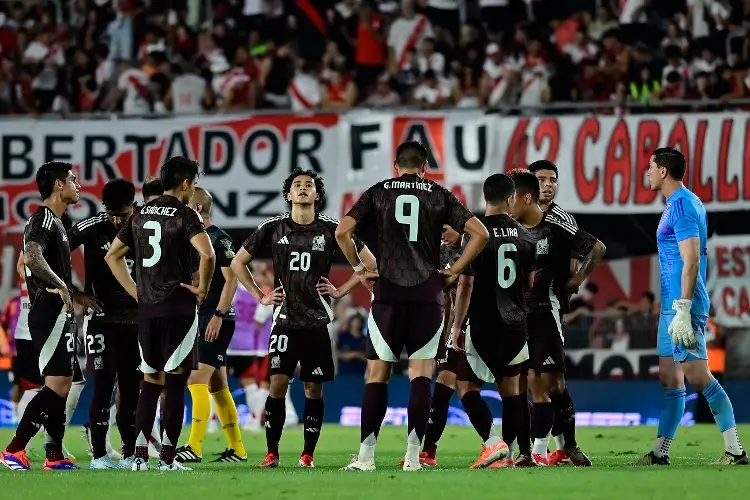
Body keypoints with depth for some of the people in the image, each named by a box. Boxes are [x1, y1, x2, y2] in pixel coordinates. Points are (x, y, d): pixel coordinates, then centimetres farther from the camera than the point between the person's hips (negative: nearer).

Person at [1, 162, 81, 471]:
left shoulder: (54, 221, 19)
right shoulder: (44, 219, -13)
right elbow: (32, 258, -30)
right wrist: (61, 286, -20)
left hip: (57, 314, 10)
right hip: (51, 314, -10)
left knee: (61, 385, 10)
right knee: (56, 385, -13)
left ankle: (55, 456, 12)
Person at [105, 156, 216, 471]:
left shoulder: (141, 214, 12)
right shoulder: (185, 215, -8)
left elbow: (112, 255, 17)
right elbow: (207, 254, -23)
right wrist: (202, 288, -8)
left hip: (147, 308, 6)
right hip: (178, 307, -6)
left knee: (150, 382, 12)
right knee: (175, 383, -1)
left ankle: (139, 456, 7)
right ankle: (167, 460, -4)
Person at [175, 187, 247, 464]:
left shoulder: (219, 239, -11)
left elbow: (231, 279, -16)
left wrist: (218, 315, -22)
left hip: (215, 321, -9)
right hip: (199, 319, 9)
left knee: (197, 380, -14)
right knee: (217, 386, 10)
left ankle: (194, 447, -17)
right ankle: (237, 449, 14)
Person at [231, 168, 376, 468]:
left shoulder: (331, 229, 0)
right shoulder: (273, 228, 3)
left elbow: (369, 262, 7)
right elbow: (238, 263, 13)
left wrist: (341, 291, 0)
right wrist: (259, 296, 6)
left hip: (317, 321, 0)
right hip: (285, 320, 0)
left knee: (313, 388, 2)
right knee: (277, 384, -8)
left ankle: (308, 454, 10)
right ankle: (271, 453, -1)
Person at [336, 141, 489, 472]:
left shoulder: (378, 193, 7)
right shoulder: (439, 195, 7)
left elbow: (342, 232, -3)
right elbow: (480, 234, 0)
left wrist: (359, 269, 7)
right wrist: (454, 271, 7)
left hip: (387, 293, 0)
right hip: (428, 294, 0)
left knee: (377, 374, 4)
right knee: (421, 374, 1)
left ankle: (365, 456, -2)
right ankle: (413, 456, -7)